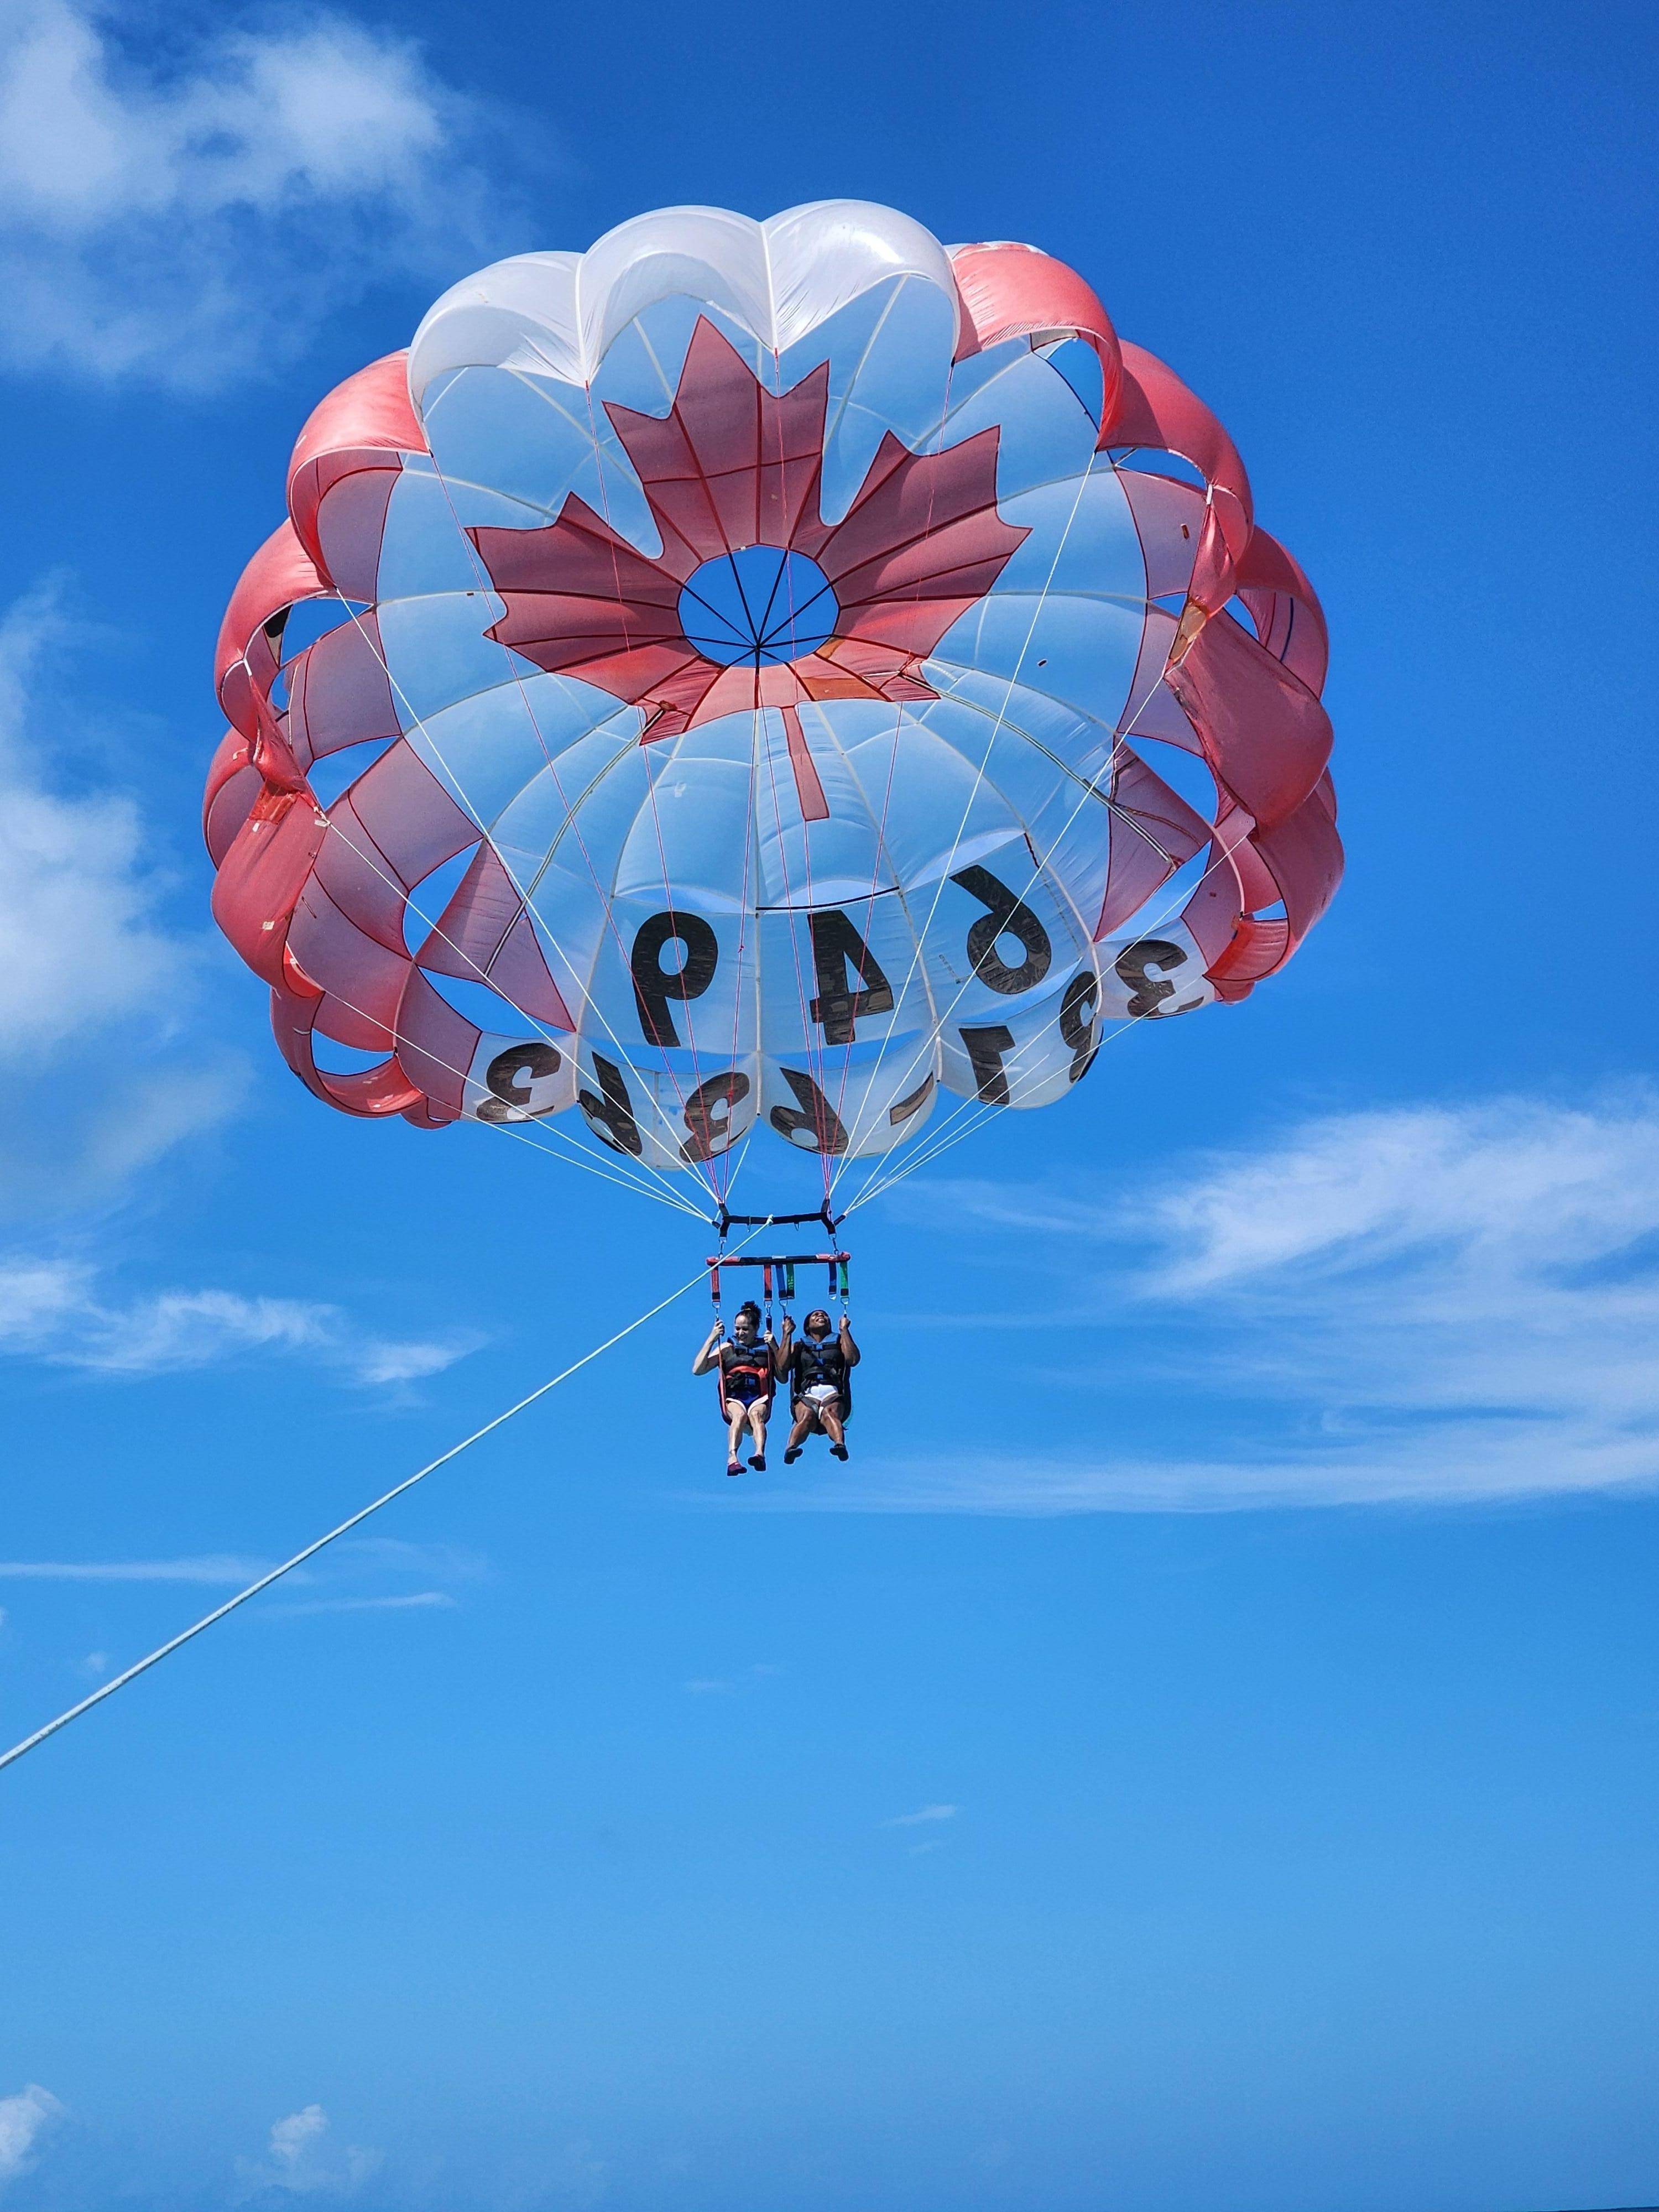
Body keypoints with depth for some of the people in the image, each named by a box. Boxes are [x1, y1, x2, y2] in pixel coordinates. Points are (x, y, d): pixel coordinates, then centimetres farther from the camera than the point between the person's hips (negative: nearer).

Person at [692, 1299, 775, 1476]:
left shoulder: (766, 1348, 17)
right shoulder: (727, 1348, 18)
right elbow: (697, 1370, 7)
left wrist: (774, 1347, -1)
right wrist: (711, 1339, 1)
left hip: (759, 1399, 0)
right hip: (734, 1399, 0)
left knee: (756, 1414, -36)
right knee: (740, 1415, -35)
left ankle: (760, 1454, -61)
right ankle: (732, 1458, -57)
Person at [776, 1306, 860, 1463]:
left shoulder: (838, 1342, 28)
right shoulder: (799, 1346, 29)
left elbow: (853, 1360, 6)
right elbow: (782, 1366, 9)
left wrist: (844, 1330, 8)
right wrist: (787, 1334, 12)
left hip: (833, 1393, 0)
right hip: (807, 1394, 0)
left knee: (830, 1413, -37)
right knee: (807, 1417, -35)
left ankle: (840, 1444, -67)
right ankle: (790, 1449, -62)